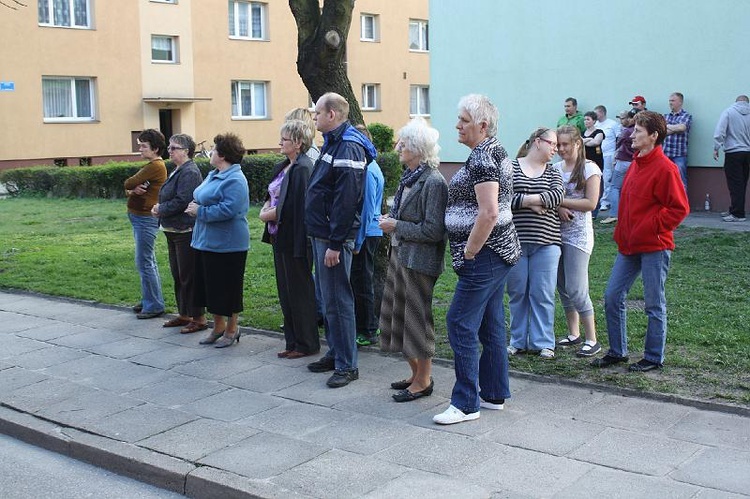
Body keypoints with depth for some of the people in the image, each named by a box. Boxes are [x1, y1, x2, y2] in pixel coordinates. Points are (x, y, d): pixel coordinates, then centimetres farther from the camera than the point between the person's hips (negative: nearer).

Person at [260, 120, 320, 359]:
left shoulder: (302, 169, -16)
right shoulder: (283, 167, 13)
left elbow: (297, 206, -22)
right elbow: (274, 197, 19)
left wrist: (271, 214, -12)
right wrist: (267, 207, -2)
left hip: (295, 239, -10)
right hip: (281, 238, 10)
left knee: (299, 292, 0)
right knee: (286, 292, 14)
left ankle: (306, 344, 11)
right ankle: (293, 342, 23)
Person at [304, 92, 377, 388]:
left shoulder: (348, 148, -17)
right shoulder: (332, 143, 15)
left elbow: (345, 201, -23)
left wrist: (335, 244, -23)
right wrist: (322, 238, 18)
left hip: (334, 237, -10)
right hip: (321, 234, 10)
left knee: (337, 300, -4)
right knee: (327, 297, 16)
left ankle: (347, 365, 4)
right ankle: (335, 353, 28)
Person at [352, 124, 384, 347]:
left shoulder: (367, 171, -19)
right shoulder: (370, 167, 12)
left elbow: (367, 209, -20)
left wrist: (357, 241, -17)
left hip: (365, 234, -10)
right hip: (369, 233, 10)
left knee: (362, 283, 0)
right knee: (362, 281, 17)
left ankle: (367, 332, 10)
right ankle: (369, 326, 27)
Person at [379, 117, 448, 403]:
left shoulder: (433, 182, -17)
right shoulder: (409, 177, 9)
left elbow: (433, 230, -21)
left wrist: (396, 226, -16)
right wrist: (391, 220, 4)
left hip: (419, 260, -9)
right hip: (399, 254, 9)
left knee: (417, 318, 2)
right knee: (399, 315, 16)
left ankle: (423, 381, 17)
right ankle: (416, 374, 30)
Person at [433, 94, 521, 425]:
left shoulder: (482, 157, -17)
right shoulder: (494, 151, 15)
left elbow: (489, 214, -26)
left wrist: (468, 252, -17)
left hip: (484, 256, -11)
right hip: (499, 251, 11)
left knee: (461, 324, -6)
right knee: (491, 324, 15)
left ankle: (466, 404, 0)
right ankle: (494, 394, 24)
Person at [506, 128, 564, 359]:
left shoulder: (553, 173, 12)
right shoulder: (510, 168, 3)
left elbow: (557, 196, -8)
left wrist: (521, 199, -12)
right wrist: (531, 202, -14)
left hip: (545, 242, 2)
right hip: (515, 240, -2)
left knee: (542, 294, 2)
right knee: (517, 293, 6)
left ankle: (543, 343, 11)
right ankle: (518, 341, 18)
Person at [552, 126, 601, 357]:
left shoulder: (590, 169, -5)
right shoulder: (554, 168, 10)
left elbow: (591, 203, -12)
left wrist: (559, 200, -14)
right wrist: (558, 208, -13)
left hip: (578, 234, -6)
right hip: (557, 232, 6)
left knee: (576, 289, -9)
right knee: (563, 287, 10)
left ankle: (592, 340, 1)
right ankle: (573, 334, 22)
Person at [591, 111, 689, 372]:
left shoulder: (665, 168, -13)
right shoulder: (636, 163, 13)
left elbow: (679, 208, -15)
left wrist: (653, 226, -15)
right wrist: (622, 232, 13)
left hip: (654, 246, -8)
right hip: (629, 244, 8)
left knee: (654, 304, 3)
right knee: (612, 297, 8)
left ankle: (654, 358, 15)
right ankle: (617, 351, 20)